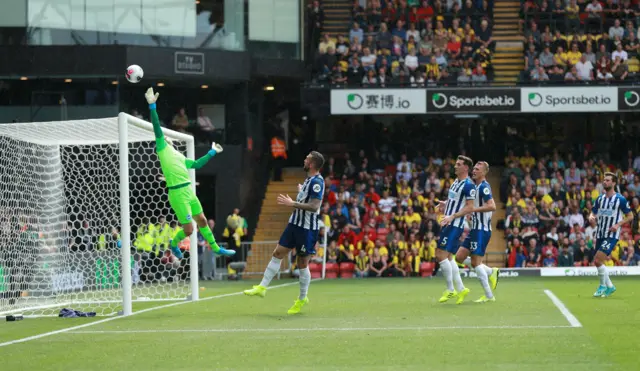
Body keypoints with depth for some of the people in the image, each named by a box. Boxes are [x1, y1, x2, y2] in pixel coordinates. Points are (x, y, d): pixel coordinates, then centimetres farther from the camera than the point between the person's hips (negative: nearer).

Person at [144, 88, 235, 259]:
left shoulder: (178, 155, 19)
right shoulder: (162, 149, -3)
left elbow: (196, 164, 29)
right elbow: (157, 129, -12)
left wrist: (212, 152, 34)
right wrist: (152, 106, -20)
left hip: (189, 192, 8)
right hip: (177, 194, -8)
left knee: (202, 221, 18)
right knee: (188, 230, -3)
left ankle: (215, 248, 33)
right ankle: (174, 243, 26)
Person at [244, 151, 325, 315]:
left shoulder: (317, 182, -19)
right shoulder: (309, 179, 10)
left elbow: (314, 206, -28)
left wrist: (292, 203, -26)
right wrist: (301, 192, 30)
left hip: (307, 228, -9)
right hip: (295, 223, 9)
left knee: (302, 263, 1)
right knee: (278, 254, 6)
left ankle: (302, 299, 14)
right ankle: (262, 287, 10)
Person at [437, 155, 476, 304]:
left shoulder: (468, 185, -14)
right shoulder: (456, 182, 15)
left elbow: (469, 207, -18)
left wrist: (452, 216, -25)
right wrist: (446, 204, 10)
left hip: (455, 225, -10)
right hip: (449, 224, 10)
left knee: (442, 255, -13)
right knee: (448, 257, 10)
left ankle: (450, 290, -5)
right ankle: (460, 289, 14)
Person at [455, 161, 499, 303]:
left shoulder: (484, 187, -14)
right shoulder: (476, 186, 16)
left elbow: (492, 206, -25)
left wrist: (474, 209, -23)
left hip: (482, 230, -10)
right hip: (475, 229, 10)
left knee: (476, 262, -10)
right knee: (459, 257, 7)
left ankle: (489, 295, -4)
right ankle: (491, 272, 16)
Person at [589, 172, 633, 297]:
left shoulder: (620, 199, -7)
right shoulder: (600, 198, 9)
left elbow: (630, 216, -2)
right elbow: (593, 213, 14)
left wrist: (618, 224, -16)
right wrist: (591, 217, -10)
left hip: (612, 235, -7)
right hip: (600, 234, 7)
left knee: (598, 260, -18)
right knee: (597, 262, 7)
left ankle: (603, 286, 0)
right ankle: (610, 286, 24)